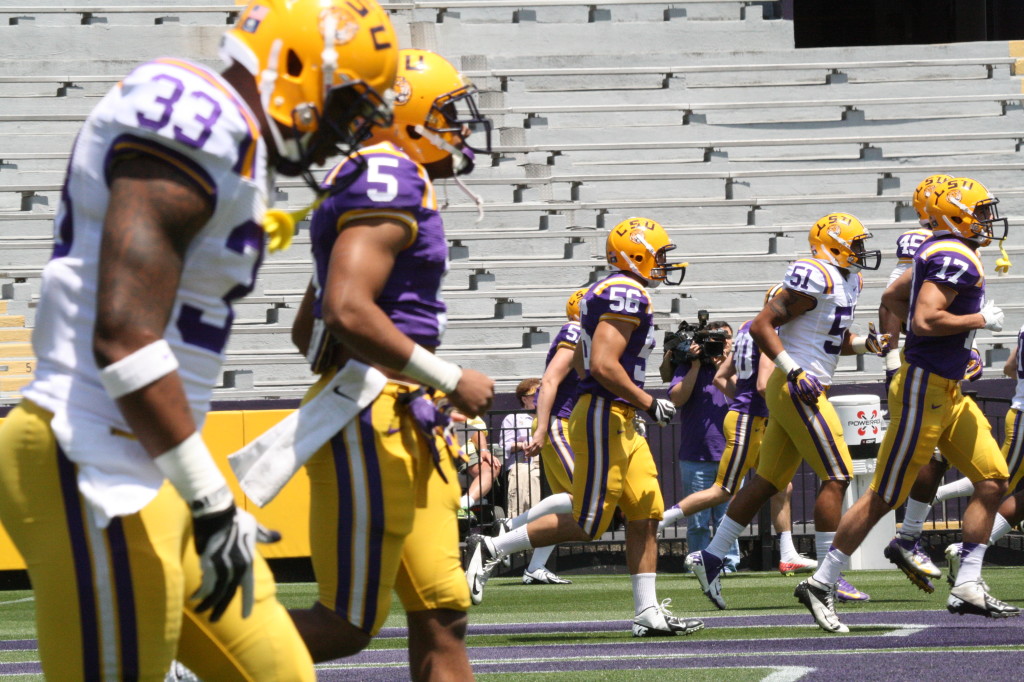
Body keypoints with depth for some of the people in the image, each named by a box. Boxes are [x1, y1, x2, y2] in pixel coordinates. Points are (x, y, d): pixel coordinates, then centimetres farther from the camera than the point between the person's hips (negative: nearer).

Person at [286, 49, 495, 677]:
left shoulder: (373, 189, 20)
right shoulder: (390, 183, -11)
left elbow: (307, 329, 26)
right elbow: (347, 310, -24)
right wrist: (450, 380, -17)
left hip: (405, 432, 10)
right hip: (372, 426, -10)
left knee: (441, 618, 6)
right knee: (349, 626, -7)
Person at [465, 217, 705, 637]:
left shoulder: (609, 292, 16)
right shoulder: (627, 295, -15)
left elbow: (583, 360, 22)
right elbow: (604, 365, -24)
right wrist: (648, 403, -15)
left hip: (621, 425, 11)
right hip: (603, 418, -11)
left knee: (644, 518, 8)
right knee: (587, 524, -6)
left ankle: (648, 613, 9)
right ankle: (490, 550, 1)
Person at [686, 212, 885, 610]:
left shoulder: (847, 281, 16)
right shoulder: (816, 277, -15)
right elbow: (762, 325, -18)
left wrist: (865, 345, 9)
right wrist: (795, 372, -23)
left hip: (796, 391, 10)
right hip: (796, 391, -10)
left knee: (770, 481, 12)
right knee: (836, 477, -10)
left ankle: (711, 558, 16)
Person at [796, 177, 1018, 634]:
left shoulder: (938, 254, 12)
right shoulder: (956, 259, -18)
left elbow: (892, 298, 22)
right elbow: (925, 319, -28)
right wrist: (979, 320, -16)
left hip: (947, 392, 10)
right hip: (924, 389, -10)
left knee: (992, 480, 7)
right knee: (885, 496, -3)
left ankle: (967, 587, 9)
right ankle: (820, 584, 5)